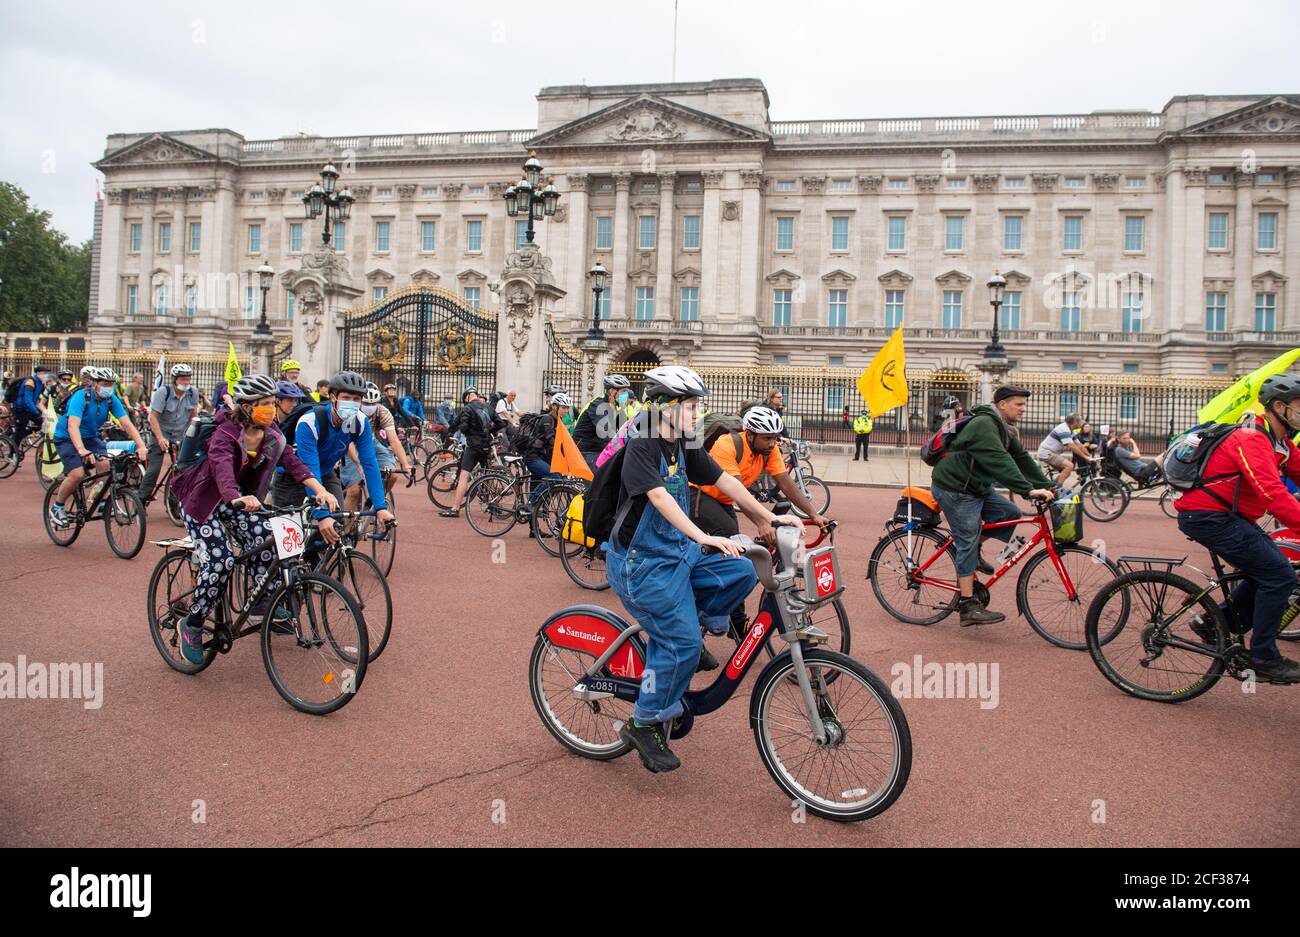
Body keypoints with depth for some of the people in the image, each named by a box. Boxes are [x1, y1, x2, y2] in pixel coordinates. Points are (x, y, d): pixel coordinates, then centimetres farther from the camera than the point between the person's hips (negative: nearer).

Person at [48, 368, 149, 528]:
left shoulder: (111, 399, -11)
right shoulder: (80, 397, -26)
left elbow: (127, 423, -16)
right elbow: (73, 426, -38)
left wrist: (141, 446, -31)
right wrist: (82, 451, -53)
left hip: (91, 437, 5)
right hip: (67, 438, -5)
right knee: (77, 474, -21)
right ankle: (57, 507, 3)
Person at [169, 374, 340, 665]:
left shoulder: (271, 434, -8)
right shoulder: (226, 434, -28)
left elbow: (293, 463, -18)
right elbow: (222, 470, -46)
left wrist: (320, 489, -34)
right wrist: (238, 498, -66)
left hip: (237, 498, 6)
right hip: (201, 499, -6)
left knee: (264, 538, -19)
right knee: (220, 561, -20)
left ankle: (262, 605, -2)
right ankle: (191, 625, -1)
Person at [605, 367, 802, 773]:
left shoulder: (684, 448, 6)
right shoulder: (641, 448, -17)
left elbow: (725, 481, 7)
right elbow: (660, 497, -30)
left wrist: (770, 517, 4)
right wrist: (704, 537, -40)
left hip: (678, 552, 8)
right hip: (641, 563, -8)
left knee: (741, 571, -8)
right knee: (683, 644, -10)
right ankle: (643, 725, 6)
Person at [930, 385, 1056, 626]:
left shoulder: (1003, 430, 13)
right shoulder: (983, 425, -21)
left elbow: (1022, 459, 11)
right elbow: (1000, 462, -31)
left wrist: (1047, 486, 2)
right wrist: (1028, 490, -35)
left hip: (976, 487, 10)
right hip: (954, 490, -10)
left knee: (1010, 513, 0)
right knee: (968, 542, -9)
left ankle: (972, 553, 16)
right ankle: (968, 606, -5)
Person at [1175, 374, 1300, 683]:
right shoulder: (1253, 439, -19)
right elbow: (1274, 495, -30)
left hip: (1225, 516, 11)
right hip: (1209, 517, -11)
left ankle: (1214, 623, 18)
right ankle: (1263, 658, 0)